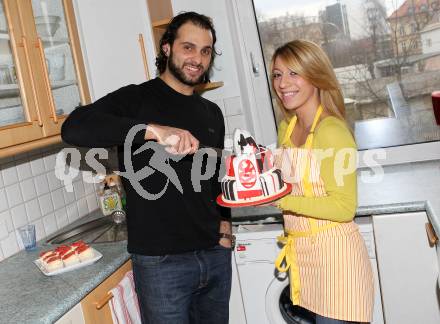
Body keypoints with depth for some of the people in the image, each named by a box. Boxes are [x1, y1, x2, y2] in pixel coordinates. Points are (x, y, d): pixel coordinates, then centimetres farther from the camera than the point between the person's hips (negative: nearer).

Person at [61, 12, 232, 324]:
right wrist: (154, 130, -33)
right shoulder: (137, 99, -7)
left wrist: (224, 228, 9)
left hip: (215, 255, 6)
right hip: (160, 262, -5)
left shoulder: (212, 112, 11)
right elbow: (73, 128, -24)